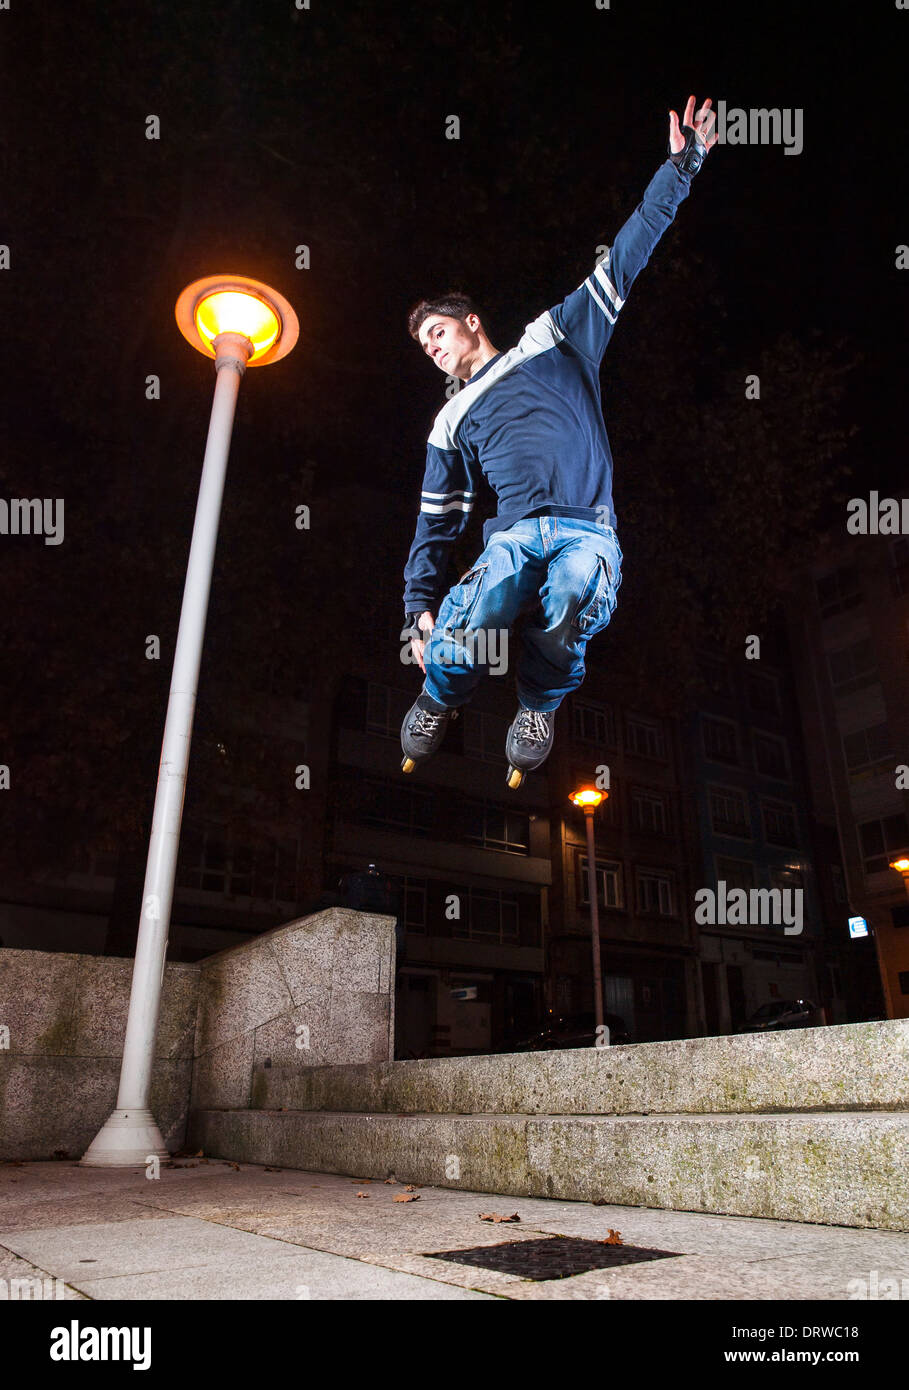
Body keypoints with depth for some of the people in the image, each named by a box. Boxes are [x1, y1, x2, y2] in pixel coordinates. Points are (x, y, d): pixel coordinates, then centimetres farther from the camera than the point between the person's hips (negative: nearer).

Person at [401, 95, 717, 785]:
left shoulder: (550, 341, 20)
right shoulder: (452, 422, 25)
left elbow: (623, 262, 18)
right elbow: (438, 519, 21)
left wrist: (680, 167, 12)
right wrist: (419, 605, 9)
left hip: (587, 534, -1)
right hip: (513, 538, 2)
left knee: (573, 599, -37)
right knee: (465, 627, -31)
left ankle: (541, 703, -8)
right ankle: (441, 699, 1)